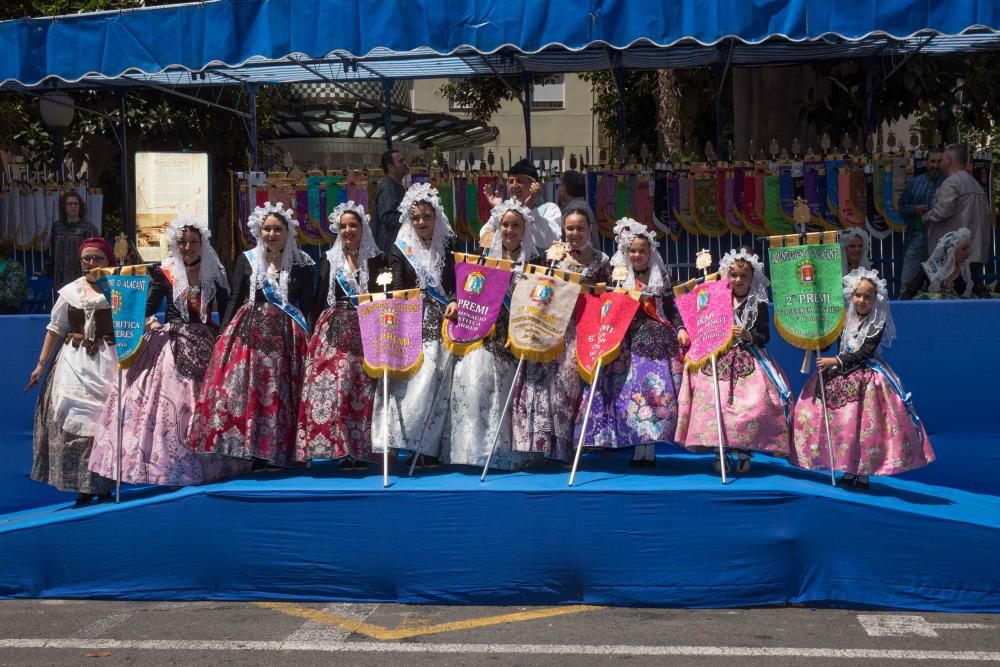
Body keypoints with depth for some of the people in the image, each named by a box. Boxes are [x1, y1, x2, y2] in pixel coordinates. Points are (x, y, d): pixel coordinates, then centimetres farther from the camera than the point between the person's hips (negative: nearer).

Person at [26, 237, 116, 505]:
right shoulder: (70, 291, 10)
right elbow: (55, 329, 12)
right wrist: (41, 364, 10)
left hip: (106, 362, -3)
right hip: (74, 361, 3)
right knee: (72, 417, -1)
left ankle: (104, 483, 7)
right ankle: (82, 484, 7)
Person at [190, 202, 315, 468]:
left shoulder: (301, 263, 6)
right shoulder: (247, 260, 10)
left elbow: (307, 305, 6)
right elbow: (233, 300, 10)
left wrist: (309, 338, -3)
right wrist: (224, 334, 2)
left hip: (286, 335, -1)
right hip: (249, 332, 1)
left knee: (280, 393, -3)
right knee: (244, 390, -8)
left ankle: (277, 453, 4)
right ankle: (250, 453, -3)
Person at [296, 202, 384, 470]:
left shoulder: (376, 260, 7)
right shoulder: (329, 260, 13)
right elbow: (319, 300, 13)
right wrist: (314, 331, 8)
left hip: (366, 331, -2)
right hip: (334, 330, 2)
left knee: (363, 388, -8)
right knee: (333, 383, -9)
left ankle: (360, 451, -3)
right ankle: (343, 451, -6)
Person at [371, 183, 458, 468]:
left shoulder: (448, 247, 12)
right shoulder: (401, 250, 6)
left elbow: (458, 282, 10)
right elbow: (397, 292, 2)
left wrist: (455, 301, -10)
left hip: (443, 324, 1)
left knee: (438, 384, -5)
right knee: (414, 381, -12)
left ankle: (429, 449, -1)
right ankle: (407, 440, -10)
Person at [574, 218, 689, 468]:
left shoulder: (660, 276, 11)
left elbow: (671, 308, 11)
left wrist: (680, 329, -2)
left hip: (658, 340, 1)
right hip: (629, 341, -1)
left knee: (659, 390, -6)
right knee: (630, 390, -7)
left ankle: (649, 449, -1)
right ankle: (640, 449, -1)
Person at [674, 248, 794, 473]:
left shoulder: (759, 305, 3)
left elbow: (765, 336, 1)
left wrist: (748, 335, -15)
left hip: (748, 362, -2)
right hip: (718, 360, 2)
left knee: (752, 403, -16)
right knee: (714, 401, -11)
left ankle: (744, 453, 0)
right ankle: (719, 453, 2)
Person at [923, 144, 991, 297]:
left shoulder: (950, 183, -9)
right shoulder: (976, 184, 17)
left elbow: (942, 211, -18)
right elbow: (986, 215, 18)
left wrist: (926, 217, 0)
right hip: (976, 250, 8)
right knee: (977, 287, 7)